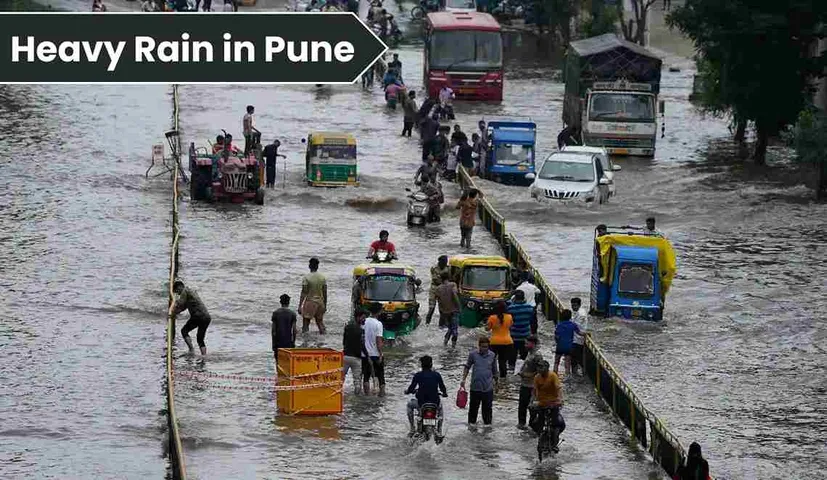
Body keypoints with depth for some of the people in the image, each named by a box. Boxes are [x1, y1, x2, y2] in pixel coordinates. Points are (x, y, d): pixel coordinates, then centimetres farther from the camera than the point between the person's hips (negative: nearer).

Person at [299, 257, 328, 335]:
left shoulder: (307, 277, -12)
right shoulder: (322, 277, 1)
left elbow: (303, 293, -13)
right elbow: (325, 293, 5)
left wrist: (300, 306, -9)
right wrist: (325, 305, 15)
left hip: (310, 302, -4)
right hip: (320, 302, 4)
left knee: (305, 323, 2)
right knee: (320, 322, 15)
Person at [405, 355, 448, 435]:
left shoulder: (418, 375, -6)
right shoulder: (437, 375, -1)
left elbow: (411, 388, -3)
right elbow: (442, 387, 6)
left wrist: (407, 391, 22)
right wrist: (445, 393, 29)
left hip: (421, 403, -2)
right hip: (435, 403, 2)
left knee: (410, 405, 32)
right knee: (440, 406, 39)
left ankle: (412, 428, 26)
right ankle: (439, 431, 31)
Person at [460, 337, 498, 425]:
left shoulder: (492, 355, 1)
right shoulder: (473, 354, -3)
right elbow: (467, 367, 9)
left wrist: (494, 380, 18)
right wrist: (463, 379, 3)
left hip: (488, 388, 0)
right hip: (475, 387, 0)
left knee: (487, 408, 4)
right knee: (473, 407, 8)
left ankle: (487, 423, 16)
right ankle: (472, 423, 21)